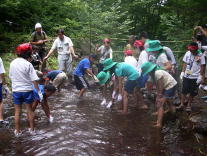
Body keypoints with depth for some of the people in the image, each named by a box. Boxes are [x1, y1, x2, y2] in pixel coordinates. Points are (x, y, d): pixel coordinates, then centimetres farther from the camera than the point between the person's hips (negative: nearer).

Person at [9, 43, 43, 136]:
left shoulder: (12, 63, -3)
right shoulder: (28, 64, -17)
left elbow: (11, 76, 9)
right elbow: (34, 80, -16)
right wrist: (39, 91, -9)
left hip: (16, 90, 3)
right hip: (27, 90, -3)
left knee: (17, 111, 13)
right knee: (29, 110, 13)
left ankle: (17, 131, 22)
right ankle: (31, 129, 24)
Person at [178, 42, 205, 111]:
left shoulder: (200, 56, -10)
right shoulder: (187, 53, -2)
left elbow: (202, 67, -7)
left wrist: (200, 76, -10)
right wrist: (182, 72, 3)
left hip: (195, 77, -2)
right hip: (186, 76, 2)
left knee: (192, 93, 7)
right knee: (184, 91, 6)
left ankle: (189, 105, 22)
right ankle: (182, 104, 19)